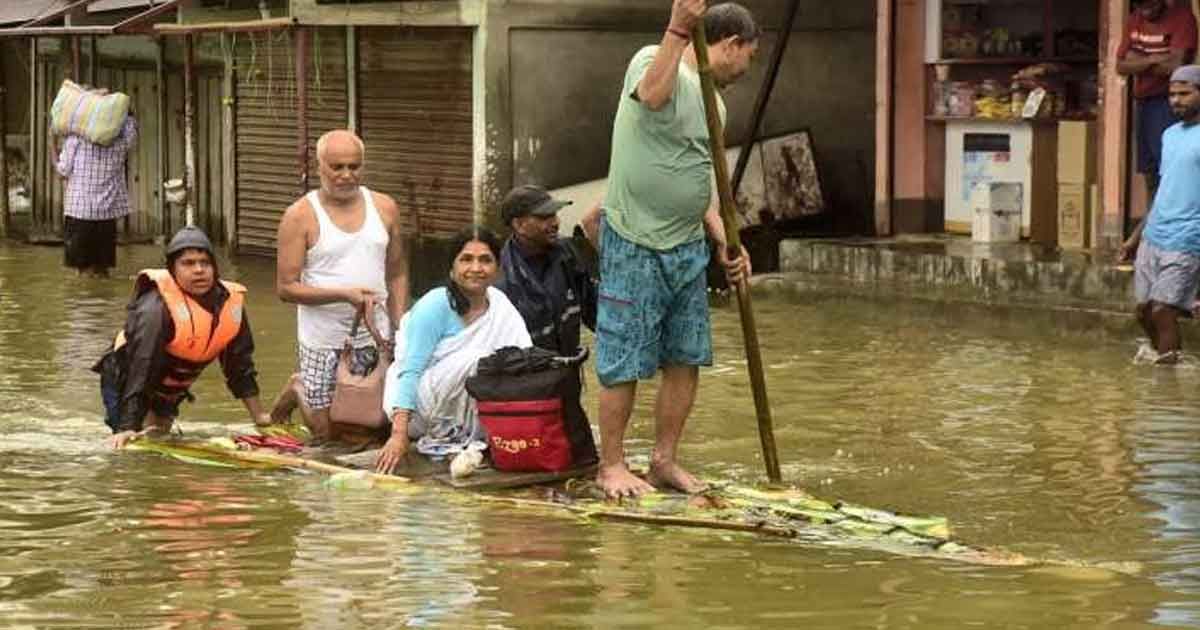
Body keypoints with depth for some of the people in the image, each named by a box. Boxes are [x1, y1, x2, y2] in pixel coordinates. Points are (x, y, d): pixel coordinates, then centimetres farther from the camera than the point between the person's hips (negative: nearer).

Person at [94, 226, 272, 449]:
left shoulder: (230, 303, -12)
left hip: (170, 391, 7)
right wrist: (127, 428, -41)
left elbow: (240, 364, 1)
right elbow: (140, 369, -37)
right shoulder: (156, 307, -33)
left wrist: (258, 415, 5)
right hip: (123, 379, -7)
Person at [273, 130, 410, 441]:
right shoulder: (300, 216, -8)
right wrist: (344, 294, -22)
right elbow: (286, 288, -11)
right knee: (327, 433, 1)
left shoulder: (384, 208, 5)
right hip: (323, 341, -4)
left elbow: (397, 275, 12)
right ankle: (299, 390, 33)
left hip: (375, 337, 4)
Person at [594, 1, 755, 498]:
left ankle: (664, 461, 21)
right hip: (635, 246, -8)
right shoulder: (652, 60, -8)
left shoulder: (711, 99, 16)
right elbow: (652, 95, -34)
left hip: (688, 248, 8)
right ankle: (611, 465, 9)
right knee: (624, 364, -1)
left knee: (686, 359, 10)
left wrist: (724, 241, 8)